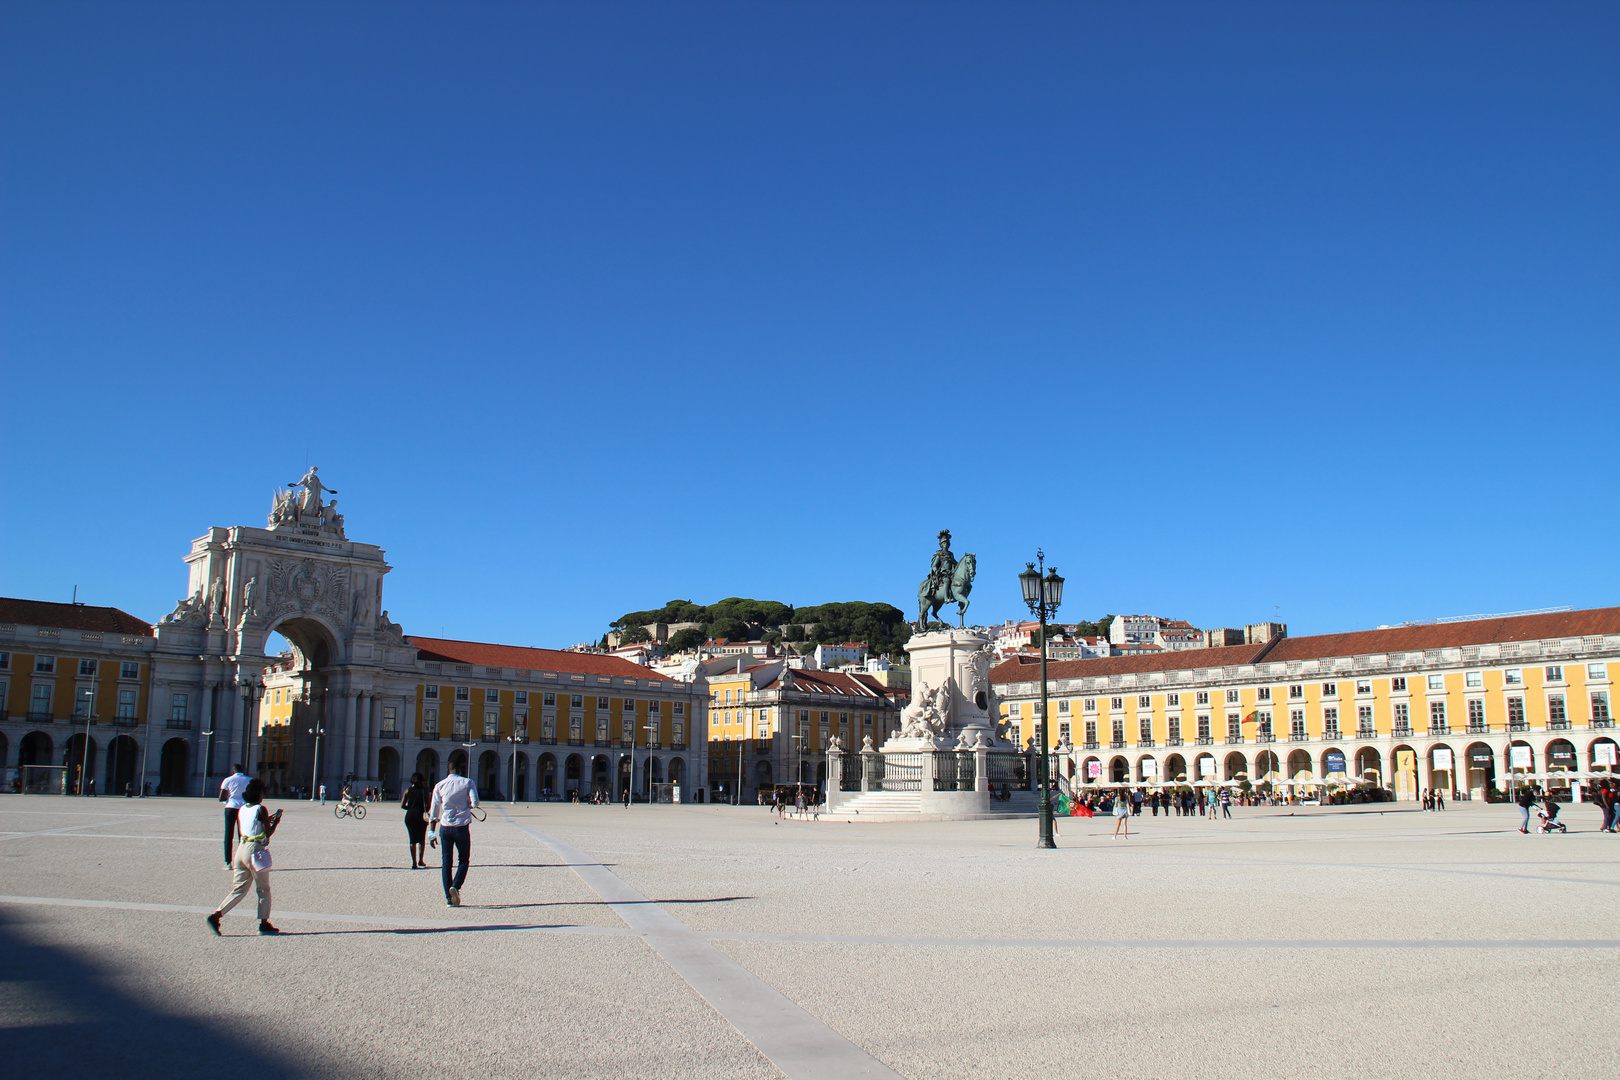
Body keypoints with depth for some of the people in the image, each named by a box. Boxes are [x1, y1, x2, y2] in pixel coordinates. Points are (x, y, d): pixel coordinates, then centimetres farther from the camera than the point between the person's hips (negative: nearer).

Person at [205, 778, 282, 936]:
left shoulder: (242, 809, 10)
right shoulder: (261, 809, -10)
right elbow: (268, 833, -9)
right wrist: (275, 822, 9)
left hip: (242, 849, 6)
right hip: (256, 850, -6)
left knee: (238, 889, 11)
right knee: (263, 890, 8)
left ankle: (215, 916, -3)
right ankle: (264, 924, 14)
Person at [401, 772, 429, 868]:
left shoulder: (408, 790, 4)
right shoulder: (424, 790, -2)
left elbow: (402, 806, 3)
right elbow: (427, 805, -6)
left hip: (409, 816, 2)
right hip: (420, 816, -2)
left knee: (412, 840, 6)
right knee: (422, 839, 15)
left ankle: (414, 863, 2)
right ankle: (420, 860, 5)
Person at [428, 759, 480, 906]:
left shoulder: (439, 785, 7)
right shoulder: (467, 783, 0)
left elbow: (433, 811, 5)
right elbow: (475, 802, -12)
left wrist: (432, 832, 8)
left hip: (445, 827, 2)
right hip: (462, 827, -2)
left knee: (446, 862, 8)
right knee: (464, 859, 12)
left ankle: (449, 897, 4)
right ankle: (456, 886, -12)